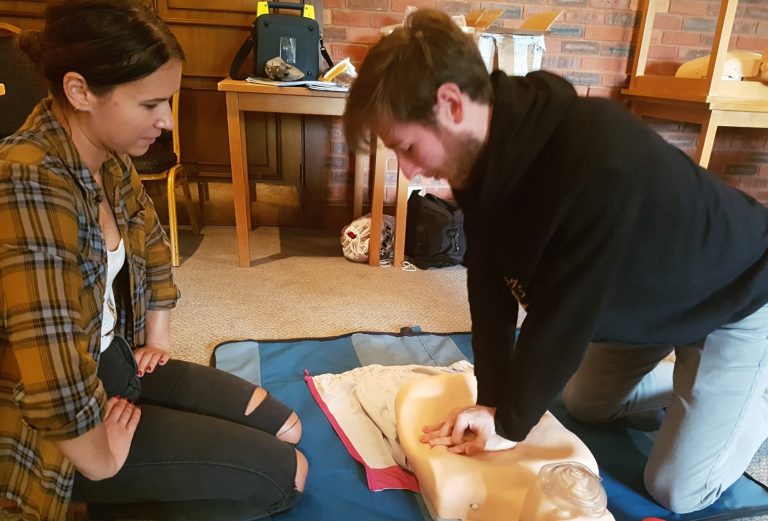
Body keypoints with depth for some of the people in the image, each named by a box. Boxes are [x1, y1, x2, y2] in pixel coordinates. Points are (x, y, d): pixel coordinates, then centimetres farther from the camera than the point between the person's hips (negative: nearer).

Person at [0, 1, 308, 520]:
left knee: (284, 429, 10)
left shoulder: (109, 159, -3)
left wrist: (158, 339, 12)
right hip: (59, 431, -8)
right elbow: (55, 374, -34)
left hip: (117, 361, 8)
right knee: (285, 475, -6)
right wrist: (101, 463, -19)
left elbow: (153, 248, 15)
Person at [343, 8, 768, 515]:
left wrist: (511, 423, -20)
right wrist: (492, 401, -15)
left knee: (678, 489, -3)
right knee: (586, 404, 19)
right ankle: (700, 385, 33)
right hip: (646, 296, 7)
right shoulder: (486, 155, -17)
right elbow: (492, 283, -12)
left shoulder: (599, 158, -43)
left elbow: (563, 315, -35)